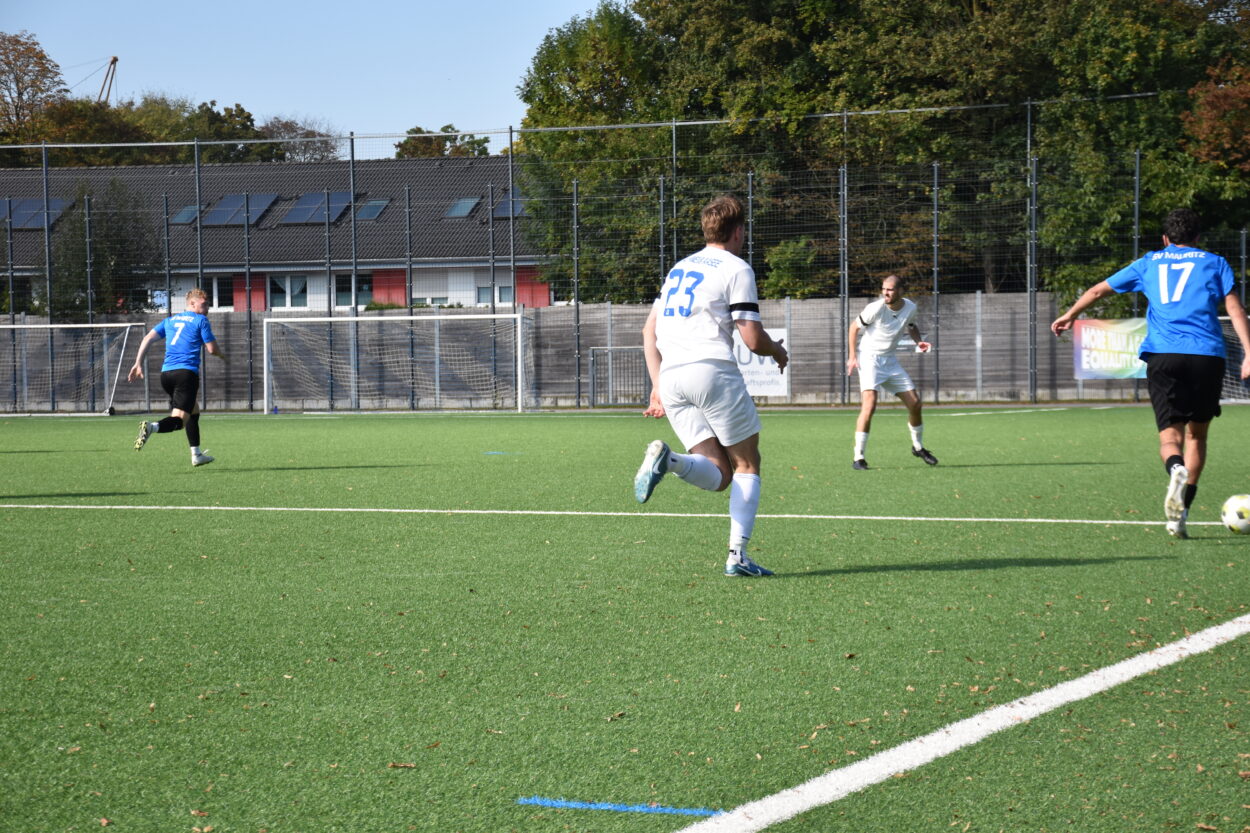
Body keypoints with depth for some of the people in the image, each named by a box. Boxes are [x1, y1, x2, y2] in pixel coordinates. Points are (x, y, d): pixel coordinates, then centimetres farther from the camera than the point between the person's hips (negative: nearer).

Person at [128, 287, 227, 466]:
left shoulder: (170, 320, 20)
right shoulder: (200, 320, 3)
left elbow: (148, 338, 11)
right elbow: (212, 349, 1)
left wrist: (138, 363, 9)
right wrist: (222, 355, 23)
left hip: (166, 373, 7)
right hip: (187, 372, -7)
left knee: (193, 411, 26)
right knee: (179, 420, -14)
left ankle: (196, 455, 28)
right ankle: (152, 427, -44)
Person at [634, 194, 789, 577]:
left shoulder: (680, 267, 22)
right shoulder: (736, 269, 0)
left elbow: (649, 330, 21)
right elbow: (753, 339, -6)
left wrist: (658, 384, 20)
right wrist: (778, 352, 15)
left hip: (671, 376, 6)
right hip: (713, 370, -6)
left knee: (718, 476, 5)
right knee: (747, 464, 8)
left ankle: (667, 458, -25)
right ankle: (737, 556, -3)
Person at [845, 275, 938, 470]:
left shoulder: (910, 307, -3)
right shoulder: (876, 308, -19)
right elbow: (854, 327, -5)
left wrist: (919, 342, -1)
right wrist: (852, 356, -10)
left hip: (891, 360, 5)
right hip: (869, 359, -5)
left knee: (915, 404, 6)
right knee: (869, 405, -22)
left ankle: (918, 447, 31)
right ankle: (858, 457, -17)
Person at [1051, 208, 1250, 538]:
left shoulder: (1149, 262, 22)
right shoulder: (1214, 263, 17)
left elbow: (1099, 290, 28)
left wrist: (1070, 315, 41)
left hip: (1163, 356, 0)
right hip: (1207, 356, 0)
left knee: (1170, 433, -3)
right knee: (1197, 434, 13)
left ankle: (1176, 470, -39)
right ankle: (1181, 513, 1)